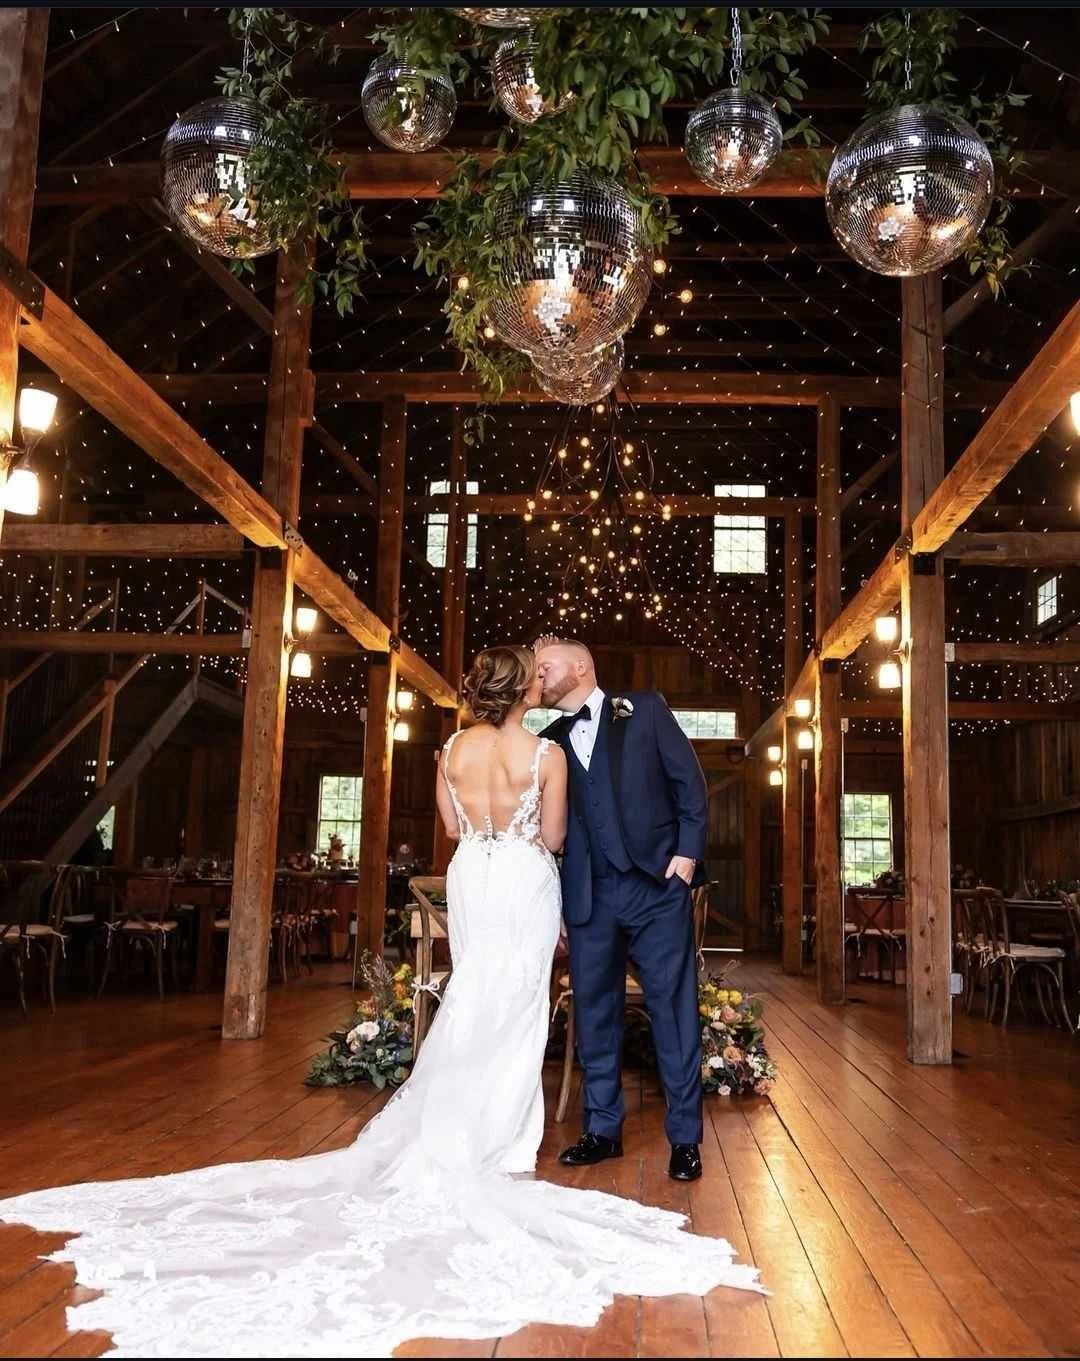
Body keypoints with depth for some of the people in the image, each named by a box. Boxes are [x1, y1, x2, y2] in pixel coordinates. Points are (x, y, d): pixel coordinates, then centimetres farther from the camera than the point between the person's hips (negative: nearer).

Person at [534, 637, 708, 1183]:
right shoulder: (549, 741, 12)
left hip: (657, 886, -3)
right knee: (594, 1012, 9)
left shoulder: (645, 710, 4)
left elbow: (689, 782, 2)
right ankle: (602, 1129, 22)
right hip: (589, 896, 4)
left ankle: (685, 1137, 10)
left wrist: (688, 852, -7)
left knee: (673, 1008, 0)